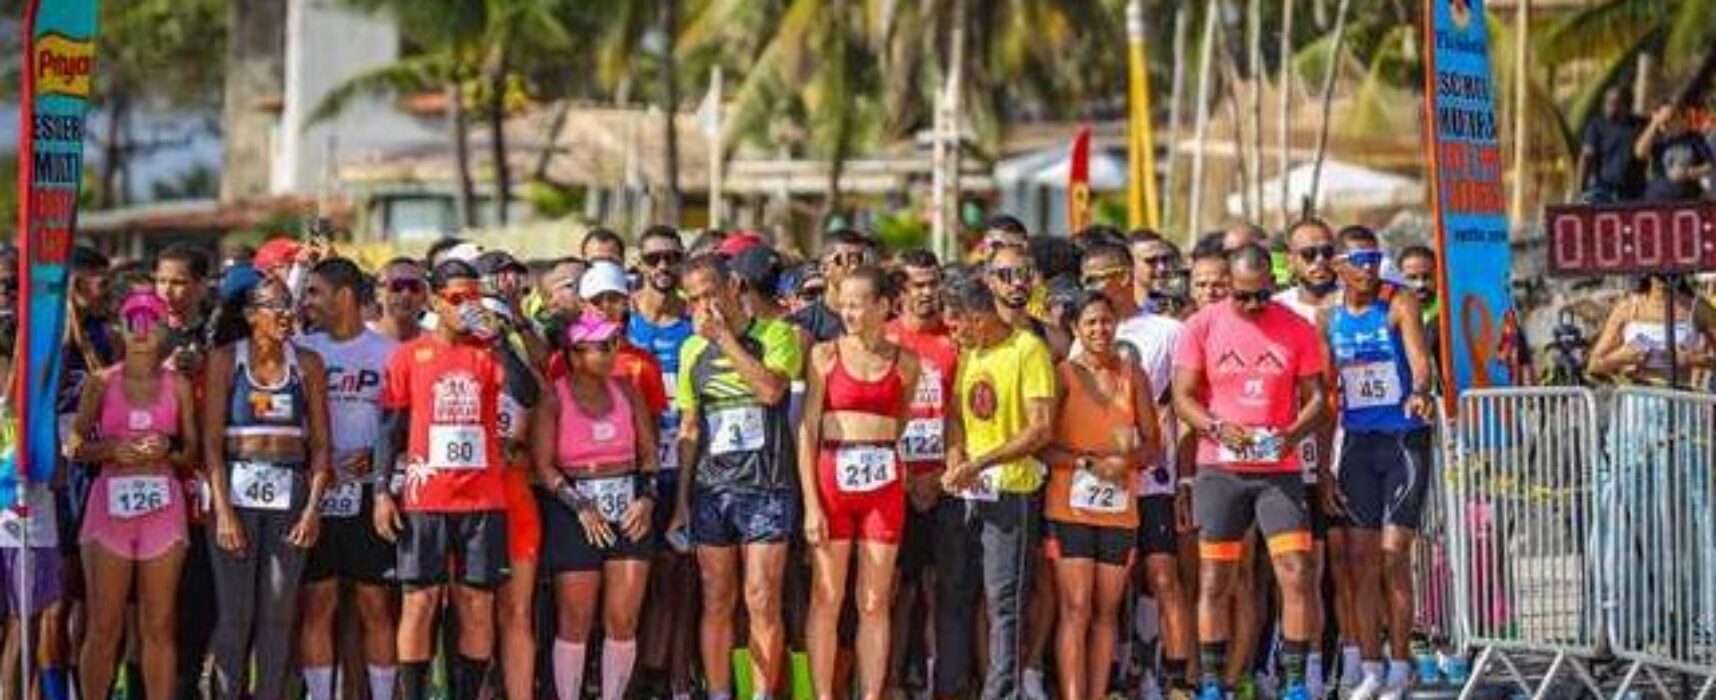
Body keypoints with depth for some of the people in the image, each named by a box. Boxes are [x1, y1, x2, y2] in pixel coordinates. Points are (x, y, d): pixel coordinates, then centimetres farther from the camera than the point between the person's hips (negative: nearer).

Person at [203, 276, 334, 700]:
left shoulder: (307, 364, 8)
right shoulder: (226, 359, 1)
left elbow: (321, 442, 8)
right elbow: (211, 440, -3)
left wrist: (314, 506, -4)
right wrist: (223, 510, -11)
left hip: (290, 494, 2)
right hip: (238, 490, -2)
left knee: (279, 615, 2)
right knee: (235, 614, -4)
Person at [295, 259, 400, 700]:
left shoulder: (387, 353, 3)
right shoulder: (302, 351, 8)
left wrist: (376, 455, -14)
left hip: (369, 492, -2)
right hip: (315, 493, 2)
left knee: (375, 605, 1)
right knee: (317, 603, 2)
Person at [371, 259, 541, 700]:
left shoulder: (488, 352, 7)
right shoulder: (409, 355, 5)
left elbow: (528, 396, -10)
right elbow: (390, 427, 6)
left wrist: (496, 339, -15)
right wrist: (383, 492, -2)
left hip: (483, 498, 1)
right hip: (425, 497, -1)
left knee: (478, 606, 2)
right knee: (420, 602, -3)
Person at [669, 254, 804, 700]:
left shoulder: (776, 335, 1)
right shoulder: (693, 350, 13)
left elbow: (770, 389, -18)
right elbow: (688, 429, 16)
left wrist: (725, 337, -11)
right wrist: (682, 499, 12)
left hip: (767, 486, -4)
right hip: (710, 488, 4)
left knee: (762, 601, -7)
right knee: (717, 602, 4)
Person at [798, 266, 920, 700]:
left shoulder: (904, 362, 6)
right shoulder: (825, 355, 1)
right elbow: (807, 431, -2)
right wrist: (811, 503, -8)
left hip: (884, 485, 1)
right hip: (832, 480, -1)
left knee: (875, 603, 4)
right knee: (826, 599, 0)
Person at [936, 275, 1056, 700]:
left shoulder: (1028, 350, -9)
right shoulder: (968, 353, 14)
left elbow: (1041, 429, -14)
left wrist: (980, 464, -17)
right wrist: (956, 457, -6)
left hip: (1010, 490, -7)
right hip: (963, 491, 7)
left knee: (1005, 600, -4)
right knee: (951, 596, 9)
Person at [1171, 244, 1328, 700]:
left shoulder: (1298, 330, 3)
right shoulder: (1202, 327, 1)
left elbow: (1315, 397, 5)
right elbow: (1183, 396, 0)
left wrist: (1294, 433, -15)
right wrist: (1218, 429, -18)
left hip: (1280, 469, 0)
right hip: (1219, 469, 0)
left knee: (1298, 575, -8)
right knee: (1214, 581, 1)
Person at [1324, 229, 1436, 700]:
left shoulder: (1399, 305, -5)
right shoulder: (1329, 317, 8)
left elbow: (1420, 359, -19)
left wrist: (1419, 393, -41)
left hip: (1405, 437, -4)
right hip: (1358, 440, 4)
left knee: (1393, 551, -9)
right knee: (1361, 557, 3)